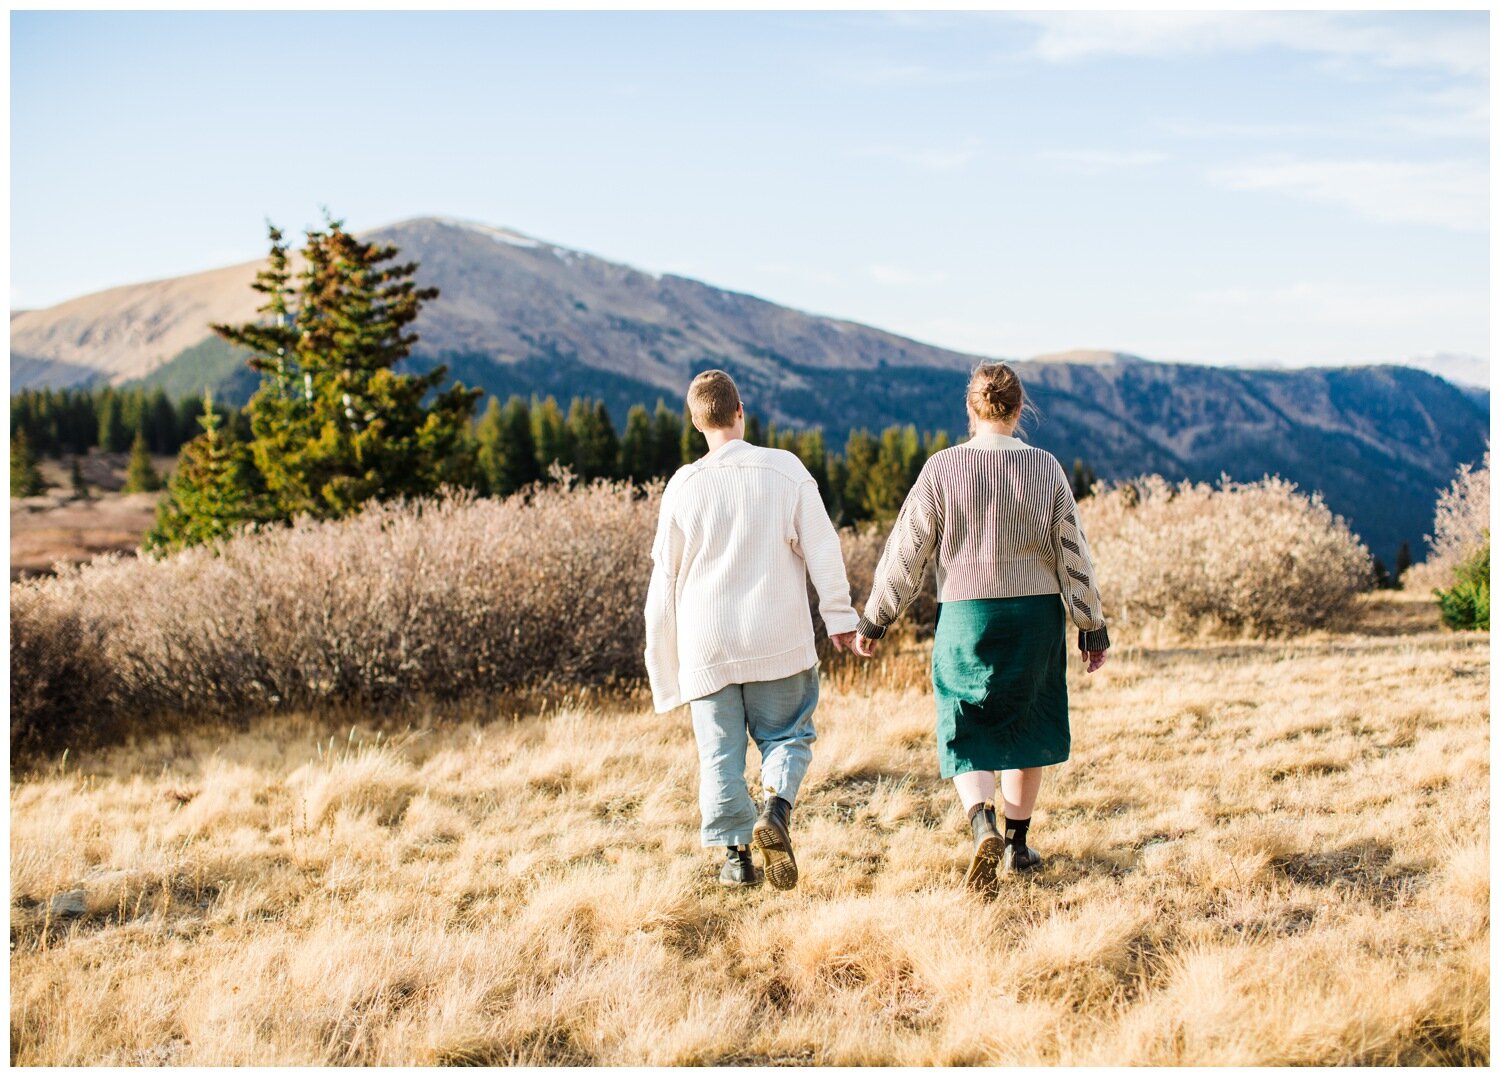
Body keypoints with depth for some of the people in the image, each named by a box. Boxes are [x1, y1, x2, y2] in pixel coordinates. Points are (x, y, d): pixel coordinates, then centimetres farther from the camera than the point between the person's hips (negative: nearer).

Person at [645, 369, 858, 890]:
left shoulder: (684, 486, -3)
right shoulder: (786, 470, -5)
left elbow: (665, 574, 4)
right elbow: (821, 548, -4)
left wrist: (663, 657, 15)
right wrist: (840, 616, 6)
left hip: (707, 643, 0)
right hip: (778, 641, 0)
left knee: (721, 750, 9)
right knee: (786, 734, 14)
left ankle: (737, 855, 9)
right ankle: (777, 809, -11)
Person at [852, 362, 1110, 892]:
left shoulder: (941, 468, -6)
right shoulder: (1046, 468, -3)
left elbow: (905, 551, -4)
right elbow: (1073, 555, 0)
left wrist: (874, 620, 5)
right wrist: (1092, 627, 8)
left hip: (966, 616, -1)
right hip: (1035, 615, 1)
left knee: (966, 736, 7)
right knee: (1025, 727, 18)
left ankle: (983, 824, -20)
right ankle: (1018, 844, 24)